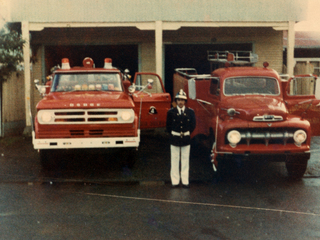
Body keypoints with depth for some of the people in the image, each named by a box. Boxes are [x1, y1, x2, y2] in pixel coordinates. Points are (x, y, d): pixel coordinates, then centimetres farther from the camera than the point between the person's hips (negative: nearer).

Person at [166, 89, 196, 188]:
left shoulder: (190, 112, 2)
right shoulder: (171, 112, -1)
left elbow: (193, 125, 9)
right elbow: (168, 126, 6)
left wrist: (187, 133, 4)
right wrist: (173, 134, 1)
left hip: (186, 139, 1)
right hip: (174, 139, -1)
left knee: (185, 160, 5)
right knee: (175, 161, 3)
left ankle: (185, 181, 11)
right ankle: (175, 181, 10)